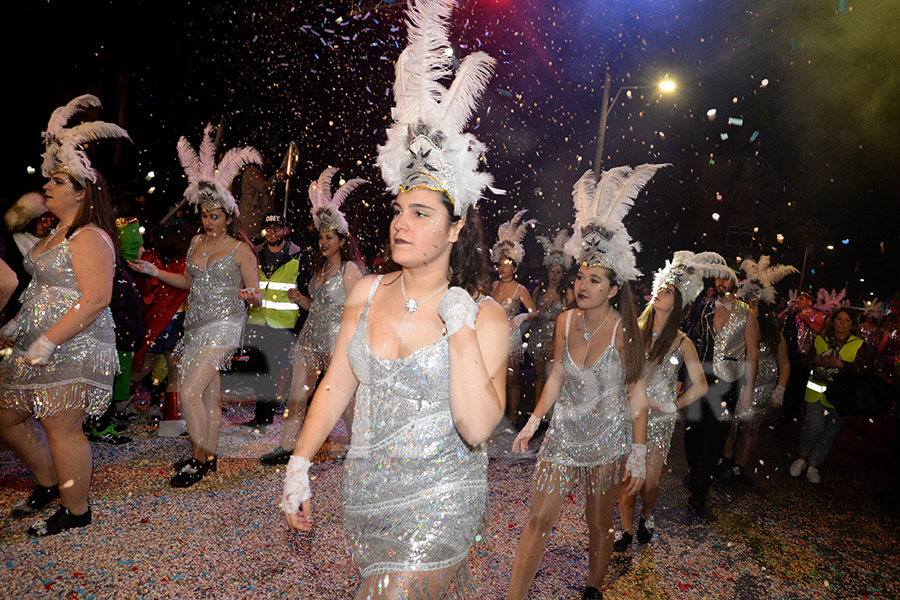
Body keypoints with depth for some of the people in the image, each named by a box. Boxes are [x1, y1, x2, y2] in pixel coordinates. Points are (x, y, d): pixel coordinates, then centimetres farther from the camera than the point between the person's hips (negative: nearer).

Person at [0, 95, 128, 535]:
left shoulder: (89, 238, -15)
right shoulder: (55, 236, 16)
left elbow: (95, 300, -24)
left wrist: (48, 341, -24)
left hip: (75, 349, -10)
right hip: (38, 349, 10)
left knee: (61, 428, -2)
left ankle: (76, 511, 15)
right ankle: (48, 482, 36)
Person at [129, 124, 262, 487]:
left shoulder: (241, 249, -7)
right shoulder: (197, 242, 12)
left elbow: (256, 295, -5)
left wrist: (249, 295, -28)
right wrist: (155, 272, 15)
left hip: (222, 325, -6)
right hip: (197, 324, 6)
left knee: (190, 393, -12)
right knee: (209, 392, 12)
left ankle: (199, 461, 2)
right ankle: (208, 456, 22)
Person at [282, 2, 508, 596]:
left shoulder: (485, 315, -14)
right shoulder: (368, 293, -2)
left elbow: (477, 428, -22)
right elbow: (336, 386, 6)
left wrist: (461, 331, -25)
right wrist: (301, 463, 6)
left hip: (439, 501, -4)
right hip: (366, 493, 5)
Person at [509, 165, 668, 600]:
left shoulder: (624, 332, -15)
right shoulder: (566, 322, -3)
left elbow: (637, 396, -10)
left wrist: (639, 454, -9)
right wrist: (533, 422, 8)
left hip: (607, 440, -3)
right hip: (564, 433, 3)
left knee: (599, 523, 13)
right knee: (539, 518, 4)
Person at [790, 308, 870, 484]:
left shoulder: (859, 345, 2)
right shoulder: (820, 339, 8)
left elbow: (863, 368, -9)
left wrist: (839, 364, -21)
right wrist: (816, 360, -6)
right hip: (816, 391, 0)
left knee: (829, 432, 5)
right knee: (814, 426, -11)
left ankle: (813, 465, 20)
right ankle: (802, 457, 13)